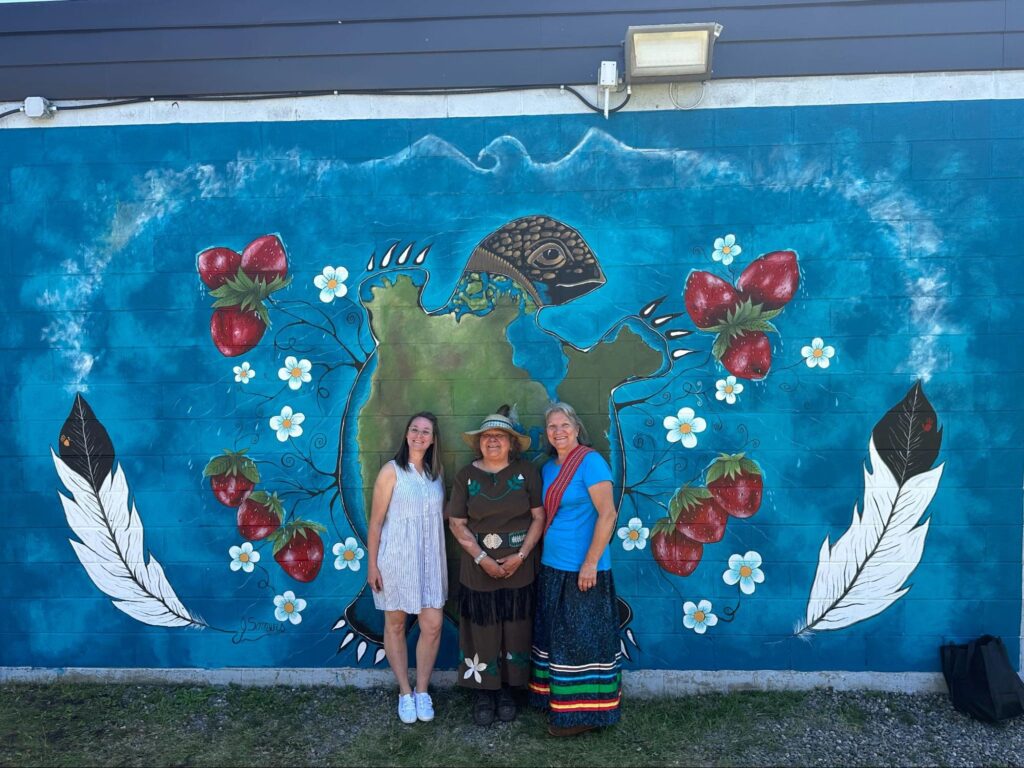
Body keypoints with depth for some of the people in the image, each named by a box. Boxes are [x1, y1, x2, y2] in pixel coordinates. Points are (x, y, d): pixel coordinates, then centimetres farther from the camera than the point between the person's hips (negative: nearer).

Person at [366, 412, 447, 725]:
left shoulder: (435, 472, 6)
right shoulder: (392, 471, -8)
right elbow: (376, 521, -7)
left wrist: (441, 561, 7)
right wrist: (372, 564, -8)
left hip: (429, 559, 4)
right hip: (396, 558, -4)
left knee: (433, 625, 0)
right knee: (395, 624, 8)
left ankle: (422, 691, 19)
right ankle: (405, 693, 23)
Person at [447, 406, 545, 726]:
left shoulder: (526, 472, -3)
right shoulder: (467, 475, -1)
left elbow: (539, 517, -2)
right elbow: (457, 523, -2)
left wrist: (521, 555, -12)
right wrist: (482, 559, -12)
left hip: (519, 569, 0)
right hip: (479, 570, 0)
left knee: (515, 632, 8)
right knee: (482, 632, 5)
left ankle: (507, 691, 27)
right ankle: (483, 694, 22)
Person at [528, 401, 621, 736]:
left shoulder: (590, 462, -13)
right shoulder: (548, 469, 11)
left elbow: (608, 514, -17)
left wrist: (590, 563, -19)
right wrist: (541, 558, 9)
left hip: (582, 570, -8)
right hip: (552, 567, 8)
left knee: (580, 639, 1)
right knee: (557, 635, 15)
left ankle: (583, 711, 15)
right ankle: (559, 699, 29)